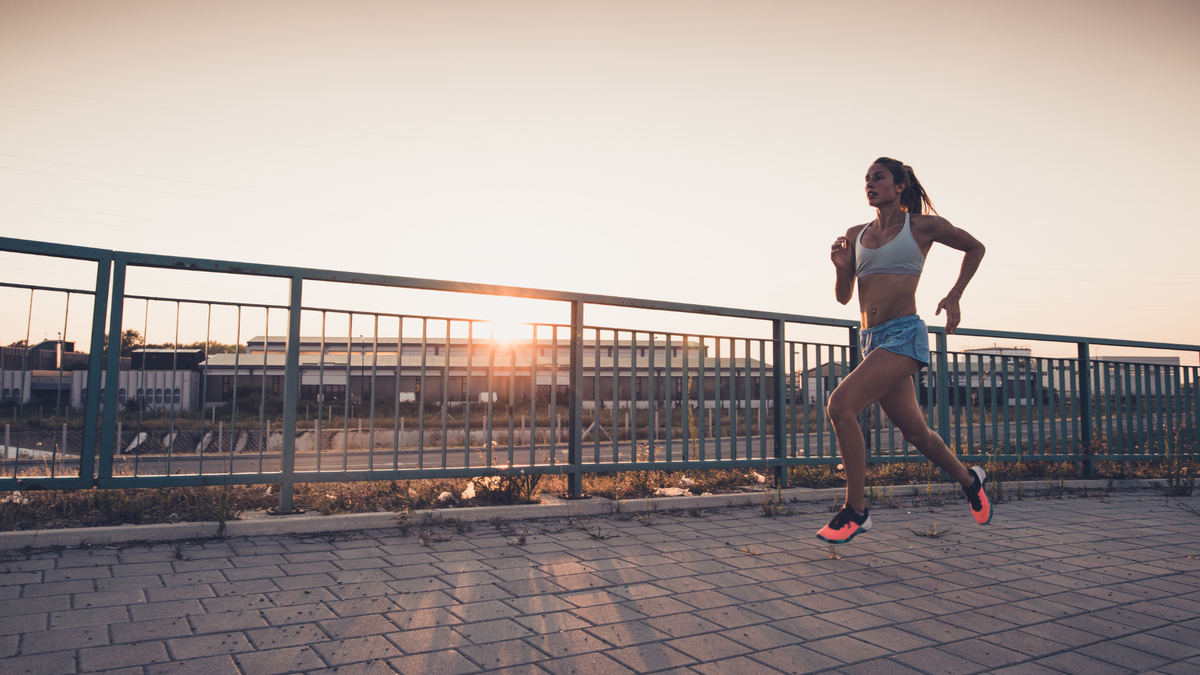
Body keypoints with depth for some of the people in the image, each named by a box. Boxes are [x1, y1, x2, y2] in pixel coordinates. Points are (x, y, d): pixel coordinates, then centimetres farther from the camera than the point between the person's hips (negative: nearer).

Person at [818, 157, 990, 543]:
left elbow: (974, 248, 16)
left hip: (904, 335, -6)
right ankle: (969, 479, 43)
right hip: (870, 338, 6)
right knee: (914, 431, 16)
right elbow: (843, 297, 15)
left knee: (840, 405, -24)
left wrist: (954, 297, 5)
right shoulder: (855, 235, 13)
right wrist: (841, 267, -5)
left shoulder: (922, 225, 1)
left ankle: (855, 511, -13)